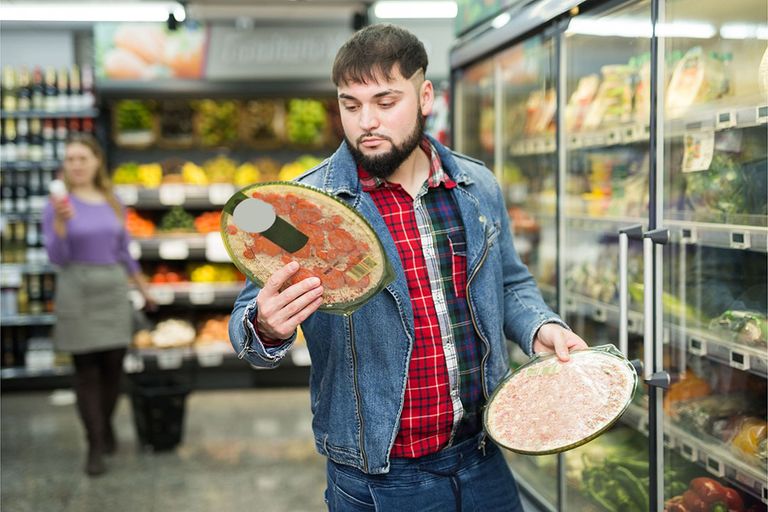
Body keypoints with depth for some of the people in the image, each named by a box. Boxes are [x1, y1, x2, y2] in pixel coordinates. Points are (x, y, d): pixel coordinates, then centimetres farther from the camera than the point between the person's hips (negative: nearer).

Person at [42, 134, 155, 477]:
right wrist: (61, 222, -25)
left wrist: (143, 289, 22)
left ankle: (106, 425, 31)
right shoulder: (58, 205, -5)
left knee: (113, 365, 6)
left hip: (113, 289, 4)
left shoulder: (112, 203, 6)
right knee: (86, 370, -1)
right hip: (77, 292, -3)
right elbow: (56, 258, -10)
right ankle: (95, 446, 7)